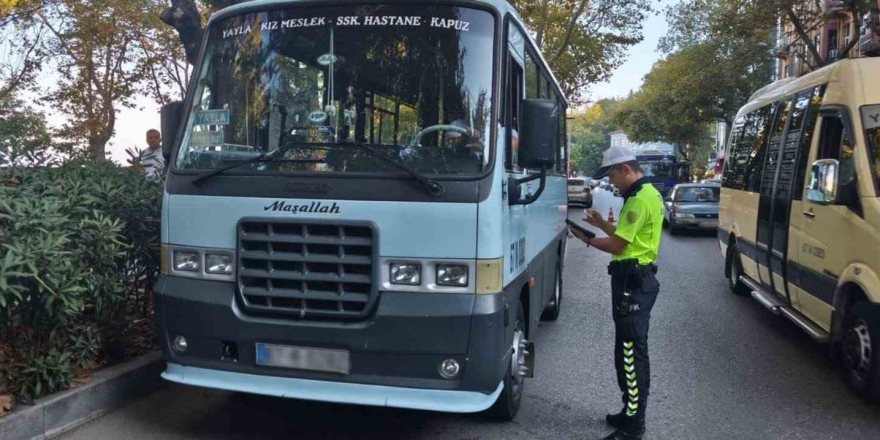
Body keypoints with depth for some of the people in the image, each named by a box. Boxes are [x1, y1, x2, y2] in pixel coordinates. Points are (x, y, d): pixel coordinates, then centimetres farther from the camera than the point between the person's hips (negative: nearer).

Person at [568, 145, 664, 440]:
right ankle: (631, 413, 27)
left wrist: (588, 239, -5)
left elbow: (618, 246, -18)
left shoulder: (640, 198, -18)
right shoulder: (646, 193, 16)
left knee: (631, 352, -6)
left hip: (633, 281, -11)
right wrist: (602, 224, 16)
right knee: (630, 350, 17)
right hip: (636, 278, 11)